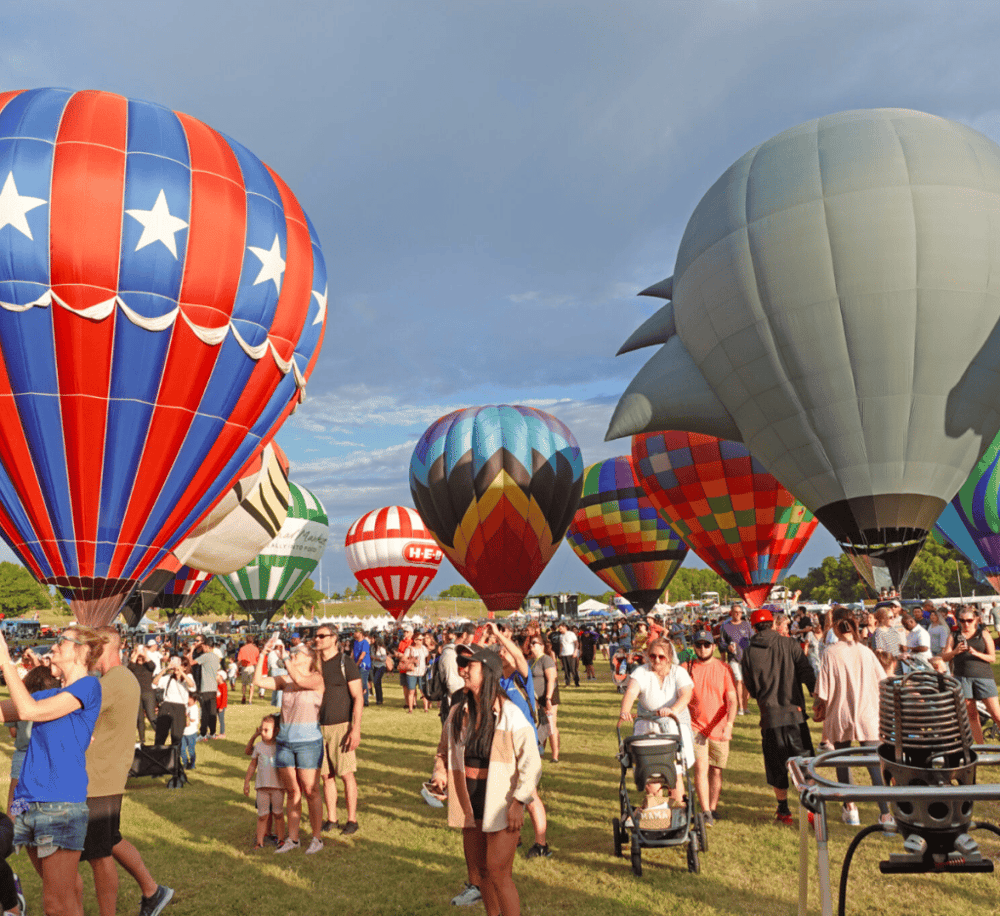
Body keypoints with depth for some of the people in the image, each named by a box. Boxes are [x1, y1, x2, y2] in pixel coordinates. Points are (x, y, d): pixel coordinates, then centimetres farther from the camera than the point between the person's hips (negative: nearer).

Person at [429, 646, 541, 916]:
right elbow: (444, 751, 16)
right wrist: (440, 774, -3)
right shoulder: (458, 713, 1)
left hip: (501, 804, -6)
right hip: (471, 803, 6)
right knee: (478, 870, 16)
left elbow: (531, 762, -14)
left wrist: (518, 802, -18)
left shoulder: (509, 714, -15)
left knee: (498, 873, -5)